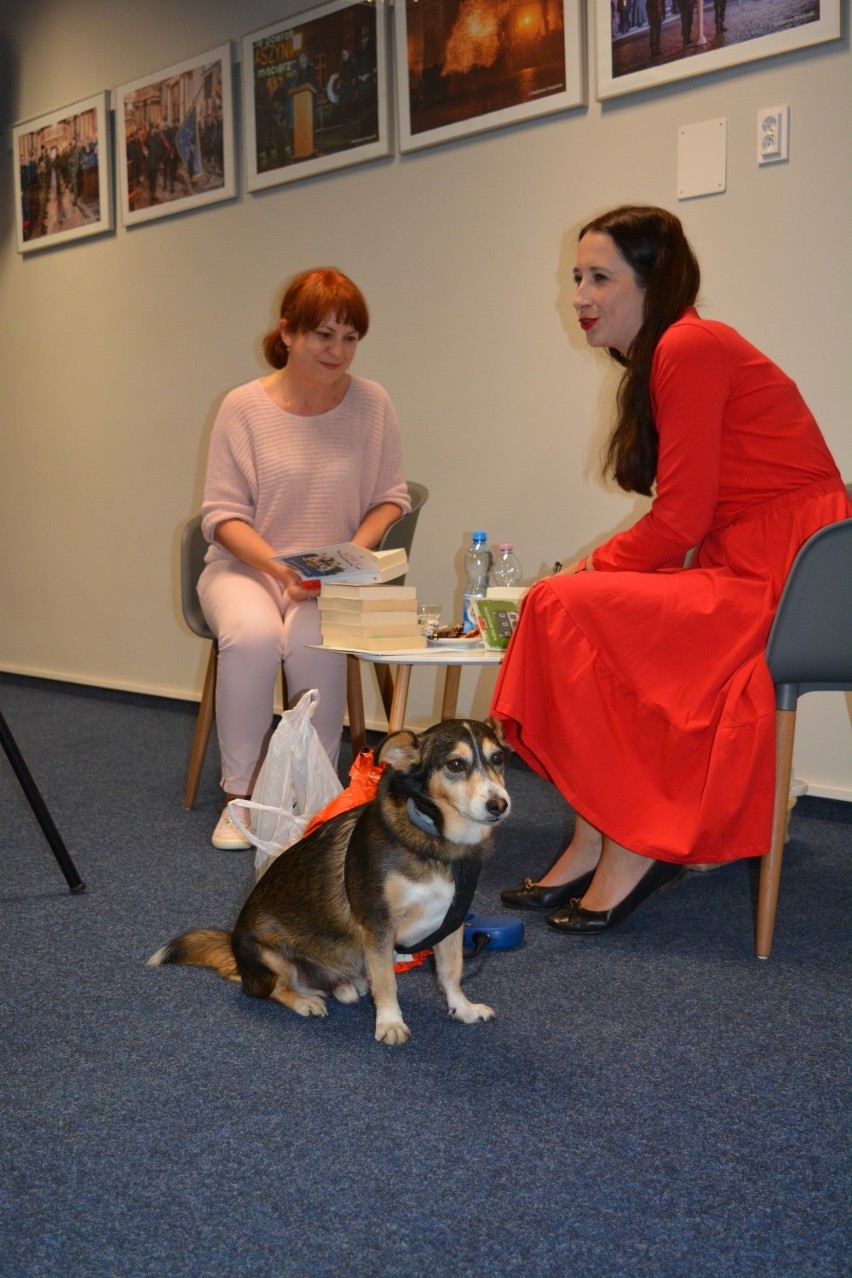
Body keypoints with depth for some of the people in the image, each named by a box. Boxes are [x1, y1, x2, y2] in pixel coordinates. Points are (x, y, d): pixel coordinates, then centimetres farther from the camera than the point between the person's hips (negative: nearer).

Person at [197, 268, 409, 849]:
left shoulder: (371, 403, 0)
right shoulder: (244, 407, -4)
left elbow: (391, 496, 5)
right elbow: (222, 514, -4)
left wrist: (354, 552, -14)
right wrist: (280, 566, -20)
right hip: (246, 567, 0)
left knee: (314, 638, -32)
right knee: (252, 635, -32)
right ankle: (240, 795, -15)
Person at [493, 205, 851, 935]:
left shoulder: (689, 348, -13)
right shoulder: (660, 358, 16)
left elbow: (679, 520, -17)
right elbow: (683, 518, 14)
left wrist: (589, 571, -5)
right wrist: (592, 571, 4)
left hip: (781, 580, -10)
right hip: (738, 569, 10)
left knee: (570, 609, -17)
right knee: (569, 607, 5)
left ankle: (633, 849, -8)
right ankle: (594, 849, 3)